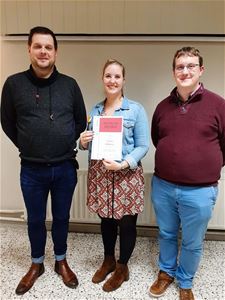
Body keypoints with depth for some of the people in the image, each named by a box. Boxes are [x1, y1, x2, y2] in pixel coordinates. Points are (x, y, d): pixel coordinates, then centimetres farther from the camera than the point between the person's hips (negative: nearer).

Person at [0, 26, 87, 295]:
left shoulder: (69, 84, -2)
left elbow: (81, 121, 8)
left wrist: (65, 145, 5)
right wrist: (28, 147, 6)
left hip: (65, 168, 1)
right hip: (32, 170, 0)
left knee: (61, 218, 16)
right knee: (35, 220, 16)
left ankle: (61, 261, 39)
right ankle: (36, 264, 40)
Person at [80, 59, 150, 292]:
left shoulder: (135, 110, -5)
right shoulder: (95, 110, 9)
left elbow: (143, 146, -9)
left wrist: (123, 163, -22)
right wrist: (83, 142, -8)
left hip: (126, 175, -3)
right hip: (99, 174, 4)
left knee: (126, 223, 9)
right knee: (106, 219, 17)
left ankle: (122, 268, 32)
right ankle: (108, 260, 41)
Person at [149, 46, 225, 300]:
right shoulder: (163, 106, 4)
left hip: (199, 191, -3)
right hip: (162, 186, 3)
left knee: (192, 243, 15)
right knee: (166, 235, 21)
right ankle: (166, 272, 46)